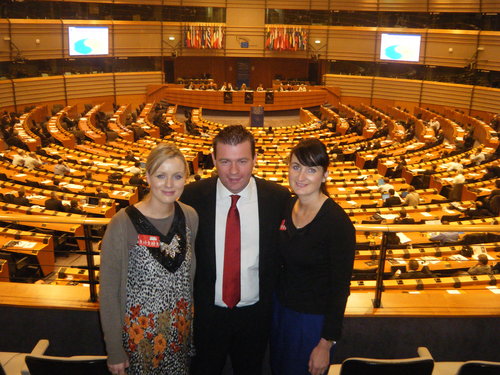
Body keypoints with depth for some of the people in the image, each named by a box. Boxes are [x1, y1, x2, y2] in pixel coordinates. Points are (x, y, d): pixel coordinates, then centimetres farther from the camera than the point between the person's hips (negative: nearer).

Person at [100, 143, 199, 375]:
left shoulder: (189, 217, -4)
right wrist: (114, 351, -9)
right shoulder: (124, 223, -18)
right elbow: (108, 291, -12)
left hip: (180, 328, 4)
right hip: (139, 330, -4)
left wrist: (189, 322, 7)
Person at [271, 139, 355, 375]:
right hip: (281, 308, 6)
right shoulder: (286, 206, -4)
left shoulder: (337, 222, -23)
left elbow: (340, 287, -19)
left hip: (313, 318, -6)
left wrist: (326, 343, -16)